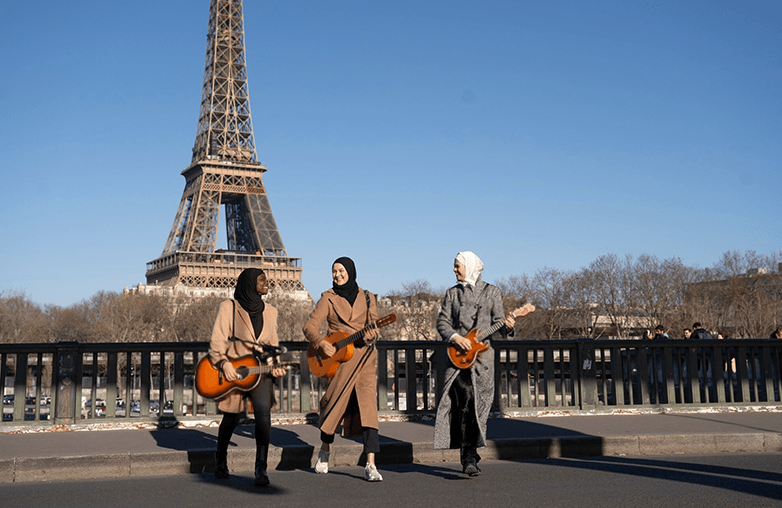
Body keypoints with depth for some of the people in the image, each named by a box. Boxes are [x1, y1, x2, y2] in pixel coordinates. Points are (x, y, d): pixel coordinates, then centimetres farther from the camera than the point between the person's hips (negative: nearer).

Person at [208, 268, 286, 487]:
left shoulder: (270, 311, 11)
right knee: (231, 417, 8)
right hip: (232, 370, -2)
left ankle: (261, 468, -15)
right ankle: (220, 459, 37)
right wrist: (224, 363, -22)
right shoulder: (229, 307, -3)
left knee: (264, 411, -19)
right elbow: (217, 340, -8)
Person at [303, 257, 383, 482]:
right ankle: (325, 449, 36)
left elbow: (373, 326, 4)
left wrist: (370, 335, -19)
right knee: (334, 405, 6)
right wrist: (321, 343, -22)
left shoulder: (367, 298, 10)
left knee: (367, 406, -12)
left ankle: (370, 466, -14)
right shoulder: (328, 298, 5)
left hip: (364, 356, 0)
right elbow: (310, 326, -3)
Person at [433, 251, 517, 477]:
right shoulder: (452, 293, 15)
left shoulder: (491, 291, 11)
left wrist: (507, 326, -13)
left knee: (478, 405, -6)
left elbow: (496, 323, 9)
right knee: (465, 404, -10)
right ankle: (469, 458, -5)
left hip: (482, 354, -1)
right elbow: (442, 321, 7)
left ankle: (469, 456, 4)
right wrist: (455, 337, -11)